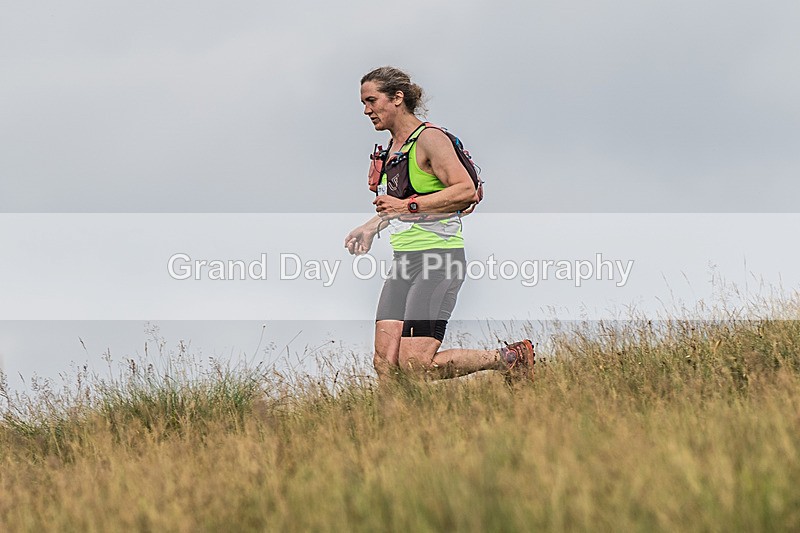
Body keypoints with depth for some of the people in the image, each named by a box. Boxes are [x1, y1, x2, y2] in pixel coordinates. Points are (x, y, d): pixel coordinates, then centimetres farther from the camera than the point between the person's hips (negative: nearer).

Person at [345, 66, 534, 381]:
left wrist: (407, 206, -22)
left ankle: (509, 358, 3)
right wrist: (371, 227, 20)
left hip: (439, 260, -9)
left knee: (414, 367, -15)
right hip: (403, 260, 9)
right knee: (385, 364, -6)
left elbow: (466, 191, -20)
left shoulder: (429, 139, -10)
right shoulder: (393, 148, 17)